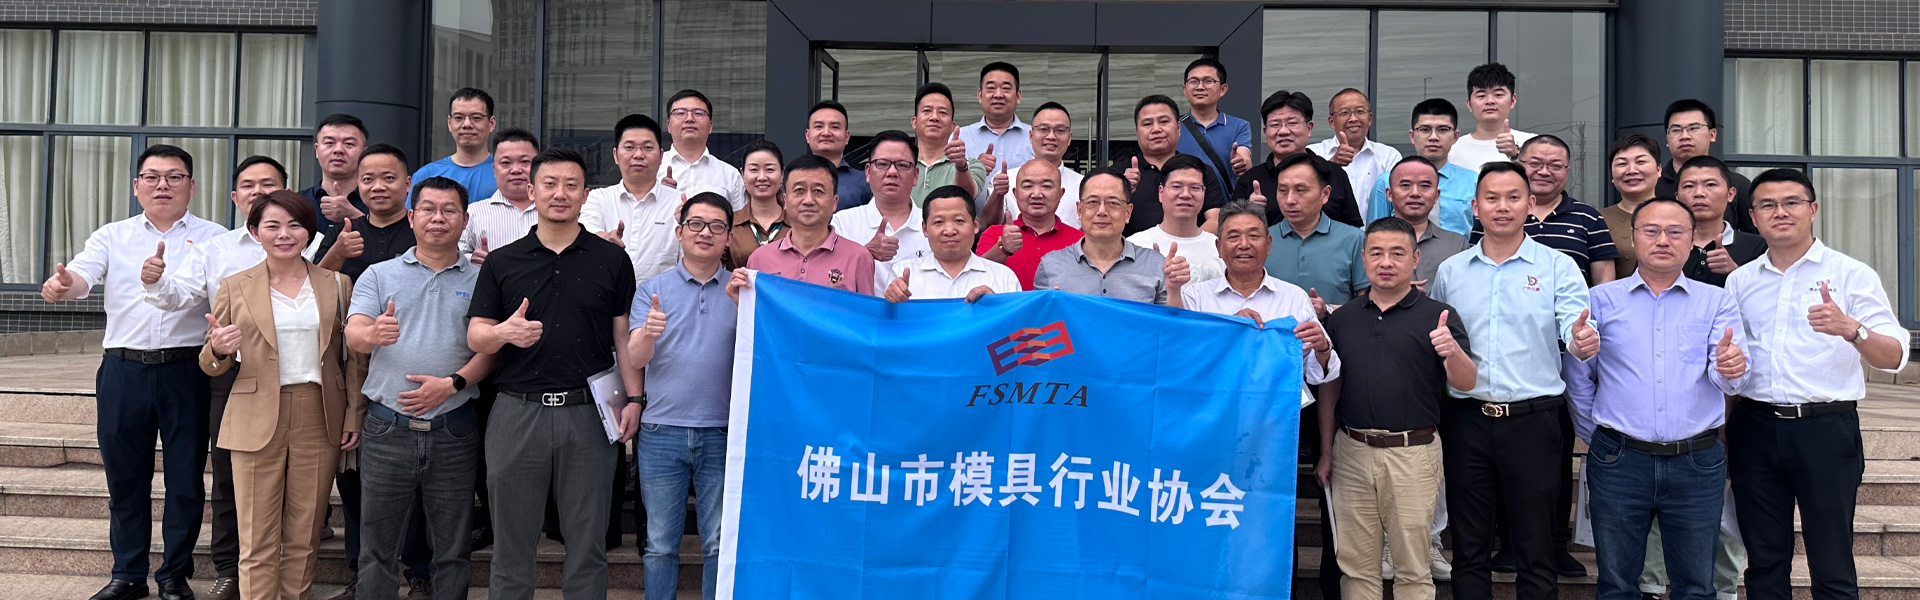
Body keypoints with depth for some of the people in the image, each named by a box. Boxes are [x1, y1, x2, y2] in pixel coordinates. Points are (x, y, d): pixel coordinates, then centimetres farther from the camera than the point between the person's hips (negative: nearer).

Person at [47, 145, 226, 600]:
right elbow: (82, 276, -6)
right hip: (124, 369, 2)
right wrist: (62, 284, -30)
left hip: (187, 369, -2)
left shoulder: (213, 238, 4)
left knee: (185, 478, 4)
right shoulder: (112, 237, 10)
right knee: (125, 477, 10)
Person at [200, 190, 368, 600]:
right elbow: (212, 365, 8)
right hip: (257, 420, -1)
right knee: (258, 542, 0)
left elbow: (354, 356, 9)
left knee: (304, 539, 7)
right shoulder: (235, 288, 5)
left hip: (320, 420, 1)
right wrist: (219, 350, -15)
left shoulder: (336, 284, 7)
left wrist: (356, 415, 1)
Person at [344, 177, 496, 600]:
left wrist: (451, 384, -15)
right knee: (377, 551, 6)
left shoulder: (480, 280, 7)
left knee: (453, 552, 7)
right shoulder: (379, 276, 9)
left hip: (454, 433, 0)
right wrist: (374, 334, -29)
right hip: (387, 429, 0)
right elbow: (354, 335, -6)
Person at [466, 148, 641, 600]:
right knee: (511, 543, 8)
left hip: (588, 413, -1)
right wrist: (504, 333, -17)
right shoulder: (502, 262, 9)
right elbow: (475, 337, 6)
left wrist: (633, 398, -5)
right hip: (517, 411, 1)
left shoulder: (611, 260, 7)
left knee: (587, 542, 6)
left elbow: (625, 336, 6)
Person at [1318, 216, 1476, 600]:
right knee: (1355, 564, 10)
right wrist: (1326, 452, 9)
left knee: (1413, 567, 5)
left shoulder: (1438, 317, -2)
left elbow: (1466, 383, -10)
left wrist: (1453, 352, -31)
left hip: (1413, 453, -3)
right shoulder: (1342, 318, 8)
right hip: (1352, 451, 3)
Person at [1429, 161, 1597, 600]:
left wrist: (1582, 340, -35)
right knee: (1469, 548, 10)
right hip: (1465, 420, 2)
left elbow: (1574, 326, -13)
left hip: (1532, 419, -2)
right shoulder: (1450, 272, 9)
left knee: (1535, 547, 6)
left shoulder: (1557, 267, 1)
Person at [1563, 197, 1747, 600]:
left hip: (1698, 463, 1)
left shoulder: (1717, 303, 6)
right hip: (1619, 461, 0)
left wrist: (1730, 367, -29)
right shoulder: (1601, 300, 5)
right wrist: (1595, 439, 6)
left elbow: (1726, 379, -7)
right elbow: (1578, 378, 7)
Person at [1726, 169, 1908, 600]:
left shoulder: (1851, 274, -1)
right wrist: (1723, 434, 9)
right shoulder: (1740, 280, 10)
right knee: (1764, 564, 11)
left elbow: (1893, 358, -10)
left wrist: (1851, 330, -31)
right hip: (1755, 429, 4)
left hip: (1826, 429, -3)